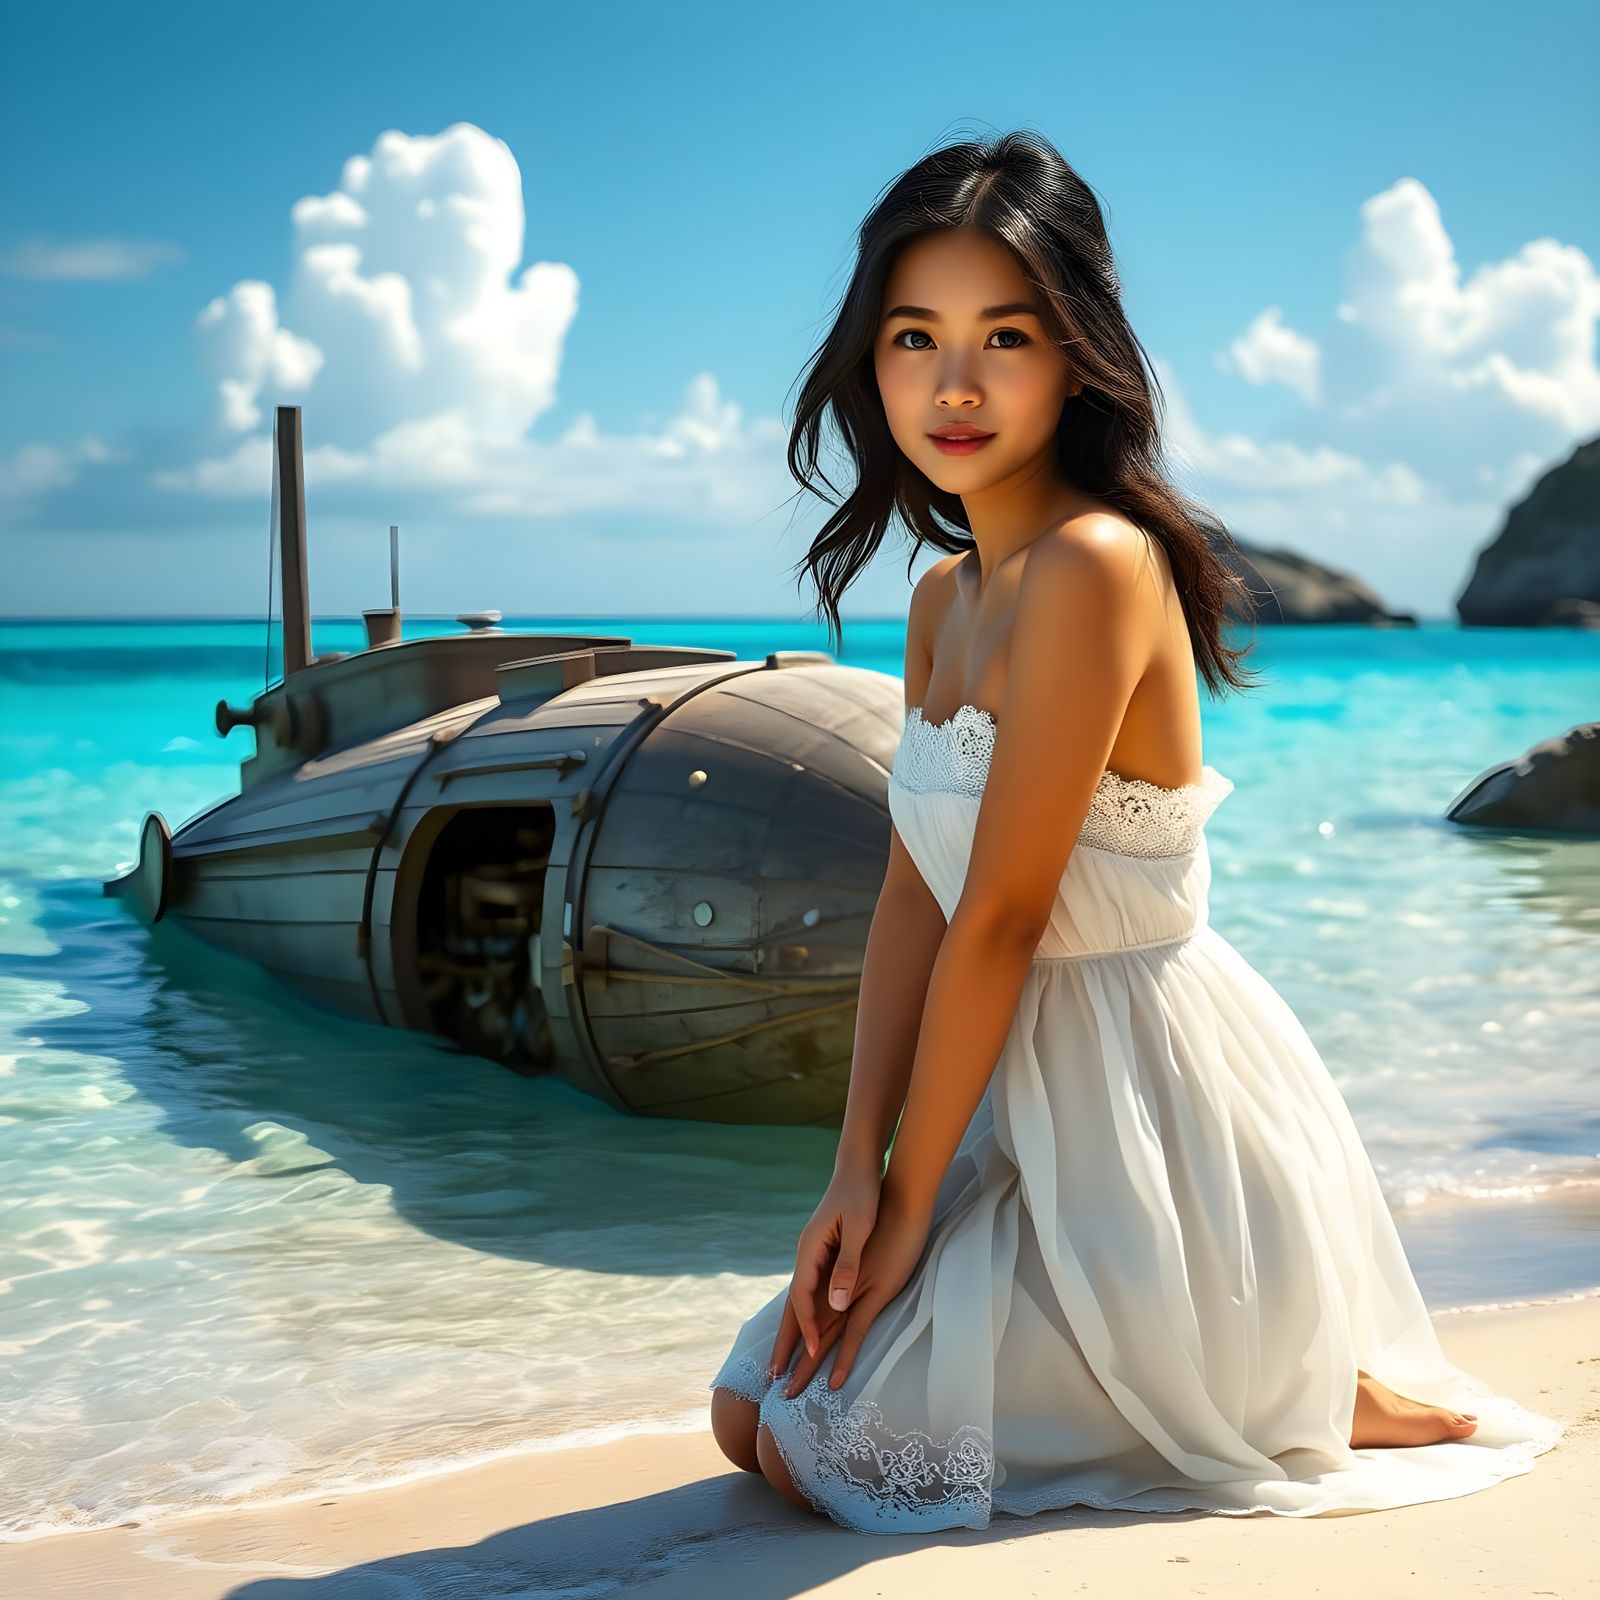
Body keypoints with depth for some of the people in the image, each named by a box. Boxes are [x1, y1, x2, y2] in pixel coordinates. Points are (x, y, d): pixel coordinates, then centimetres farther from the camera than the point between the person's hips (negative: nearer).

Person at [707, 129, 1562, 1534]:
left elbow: (999, 919, -20)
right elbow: (911, 897, 4)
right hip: (1028, 1094, 9)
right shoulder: (945, 596, 8)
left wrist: (912, 1202, -13)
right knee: (752, 1408, 13)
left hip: (1154, 1119, -9)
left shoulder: (1095, 567, -22)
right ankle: (1280, 1365, 21)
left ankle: (1331, 1399, 6)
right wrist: (859, 1169, -3)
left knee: (824, 1443, -5)